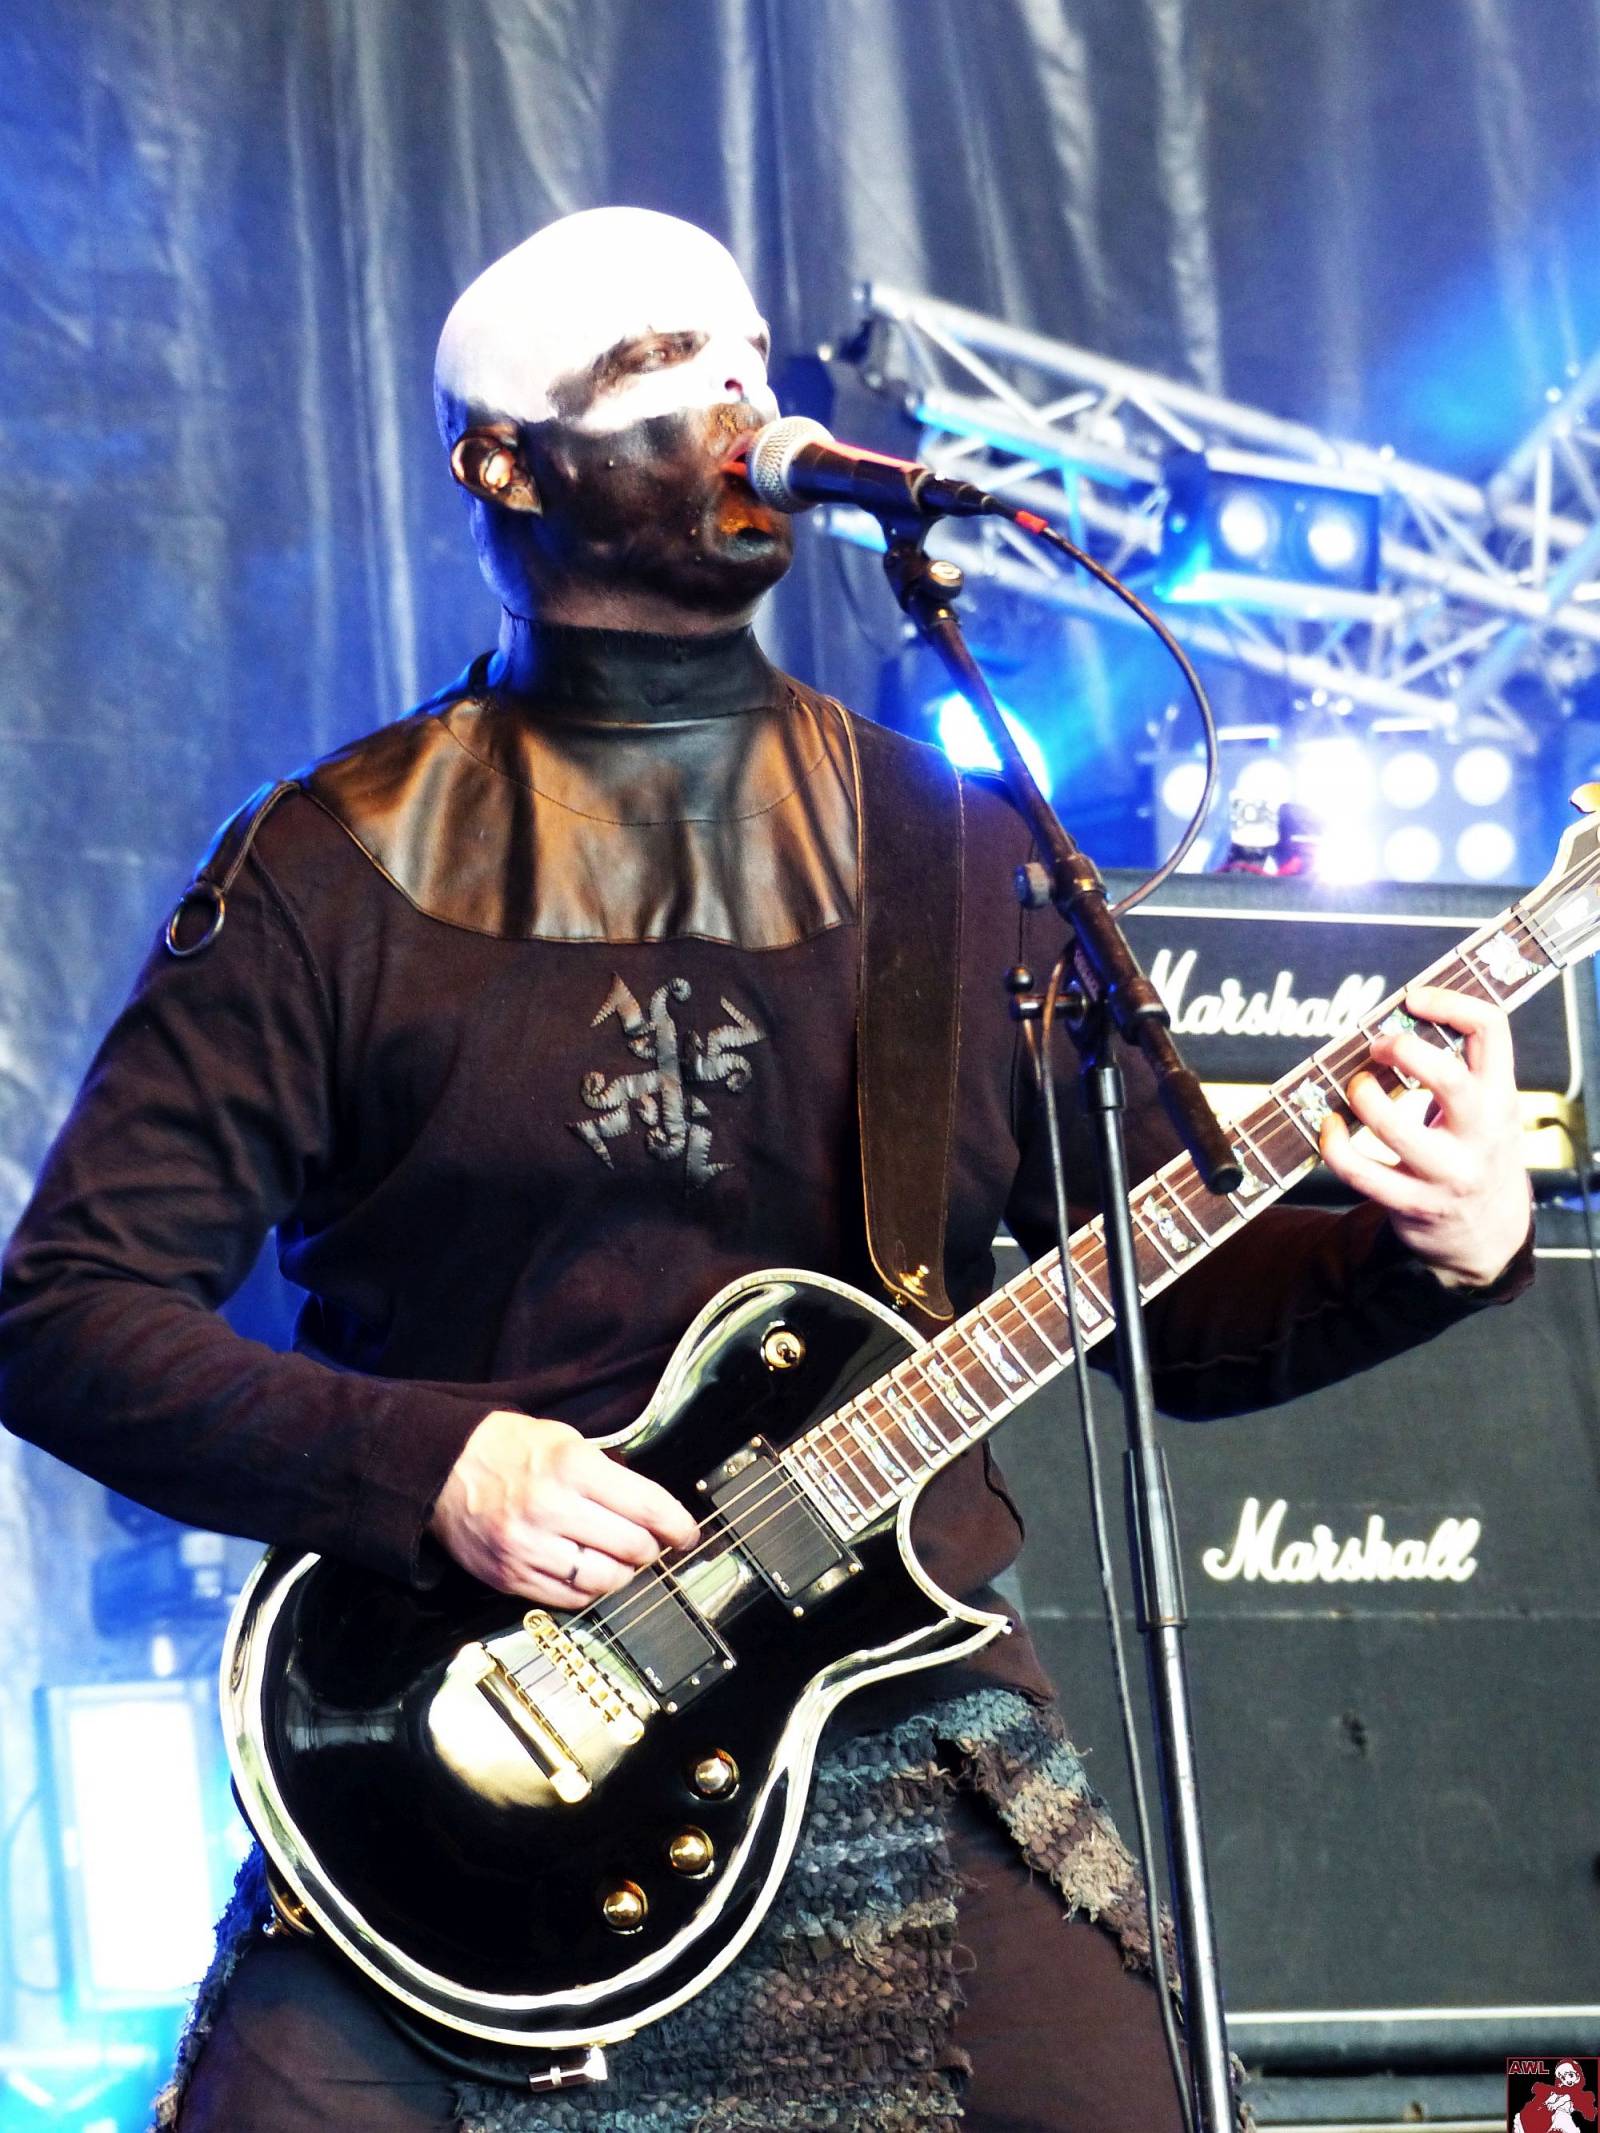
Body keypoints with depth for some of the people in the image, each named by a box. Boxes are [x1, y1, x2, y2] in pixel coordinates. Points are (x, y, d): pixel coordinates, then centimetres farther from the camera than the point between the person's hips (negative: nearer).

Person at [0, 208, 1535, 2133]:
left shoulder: (958, 861, 11)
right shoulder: (339, 874, 3)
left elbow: (1179, 1313, 13)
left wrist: (1447, 1250, -6)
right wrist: (431, 1467, -13)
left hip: (905, 1740, 2)